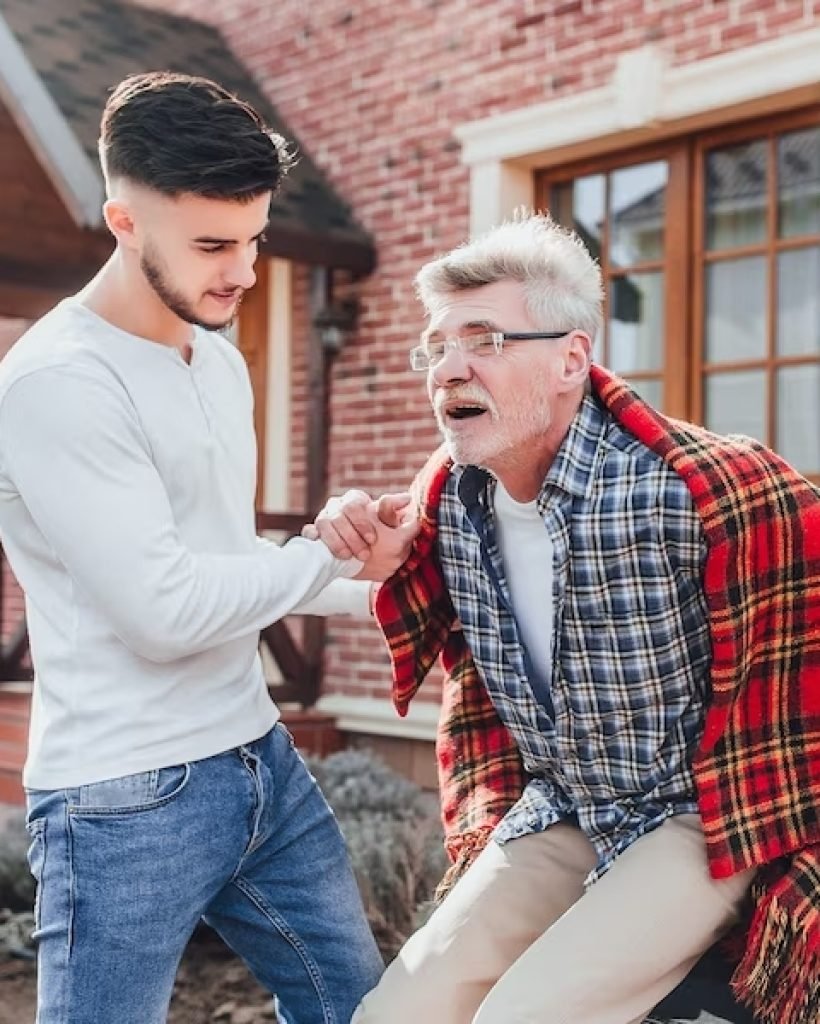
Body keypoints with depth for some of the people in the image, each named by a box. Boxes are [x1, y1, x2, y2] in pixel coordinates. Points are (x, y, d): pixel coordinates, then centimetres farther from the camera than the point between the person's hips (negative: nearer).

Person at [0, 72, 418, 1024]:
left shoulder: (222, 361, 10)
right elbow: (167, 609, -20)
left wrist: (384, 580, 10)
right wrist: (331, 551, -9)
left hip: (263, 761, 8)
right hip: (128, 801, -8)